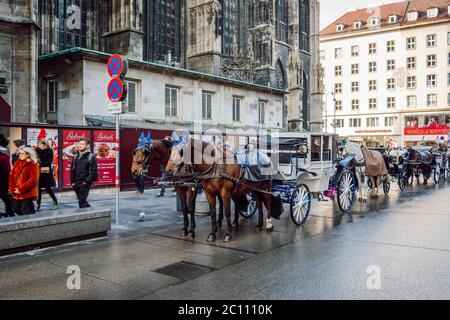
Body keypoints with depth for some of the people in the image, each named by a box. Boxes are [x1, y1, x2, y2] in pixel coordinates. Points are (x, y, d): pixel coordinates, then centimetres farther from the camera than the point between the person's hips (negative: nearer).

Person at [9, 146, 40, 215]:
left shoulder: (33, 165, -7)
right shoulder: (16, 164, 13)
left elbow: (33, 179, -15)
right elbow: (11, 176, 10)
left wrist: (21, 189, -17)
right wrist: (12, 188, -5)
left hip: (27, 193, -6)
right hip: (16, 193, 7)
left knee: (27, 212, -4)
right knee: (16, 210, 9)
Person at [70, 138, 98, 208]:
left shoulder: (91, 157, -6)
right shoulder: (76, 156, 13)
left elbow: (93, 171, -11)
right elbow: (72, 170, 16)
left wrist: (87, 181, -17)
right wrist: (72, 181, 7)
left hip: (85, 183, -7)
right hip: (76, 183, 7)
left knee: (82, 201, -10)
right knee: (82, 200, 14)